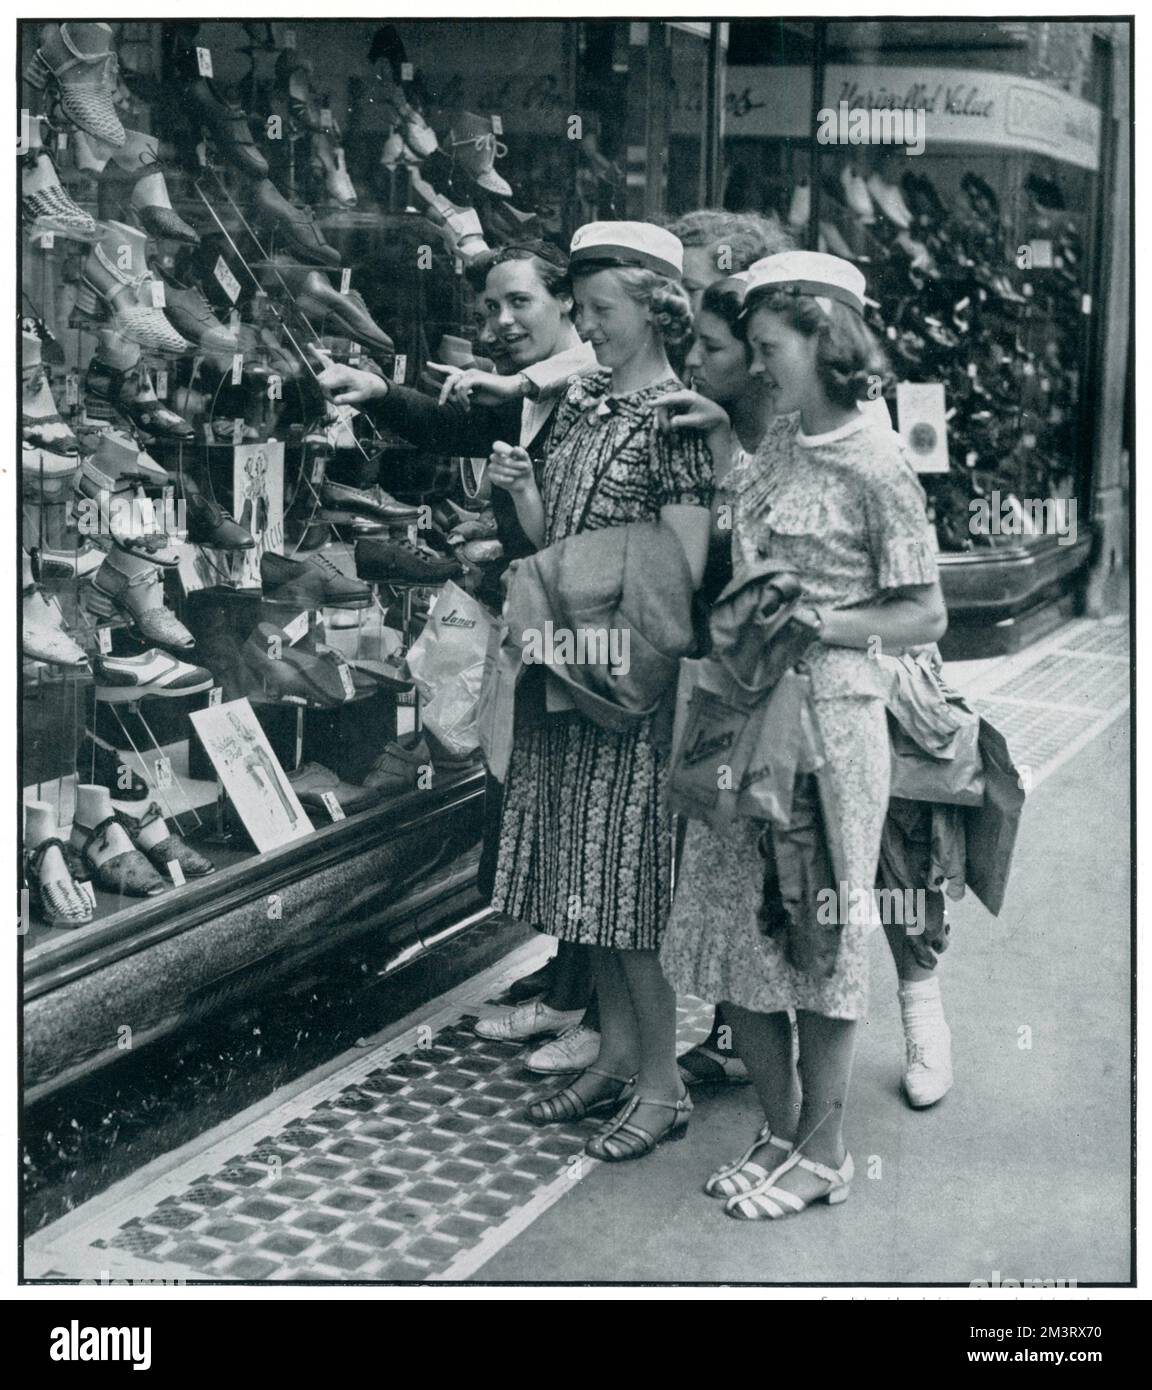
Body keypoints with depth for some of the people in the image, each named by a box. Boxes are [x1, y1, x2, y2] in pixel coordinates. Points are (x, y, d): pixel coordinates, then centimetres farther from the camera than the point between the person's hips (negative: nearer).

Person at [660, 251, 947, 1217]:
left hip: (828, 713, -7)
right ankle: (781, 1131, 25)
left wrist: (814, 623, -17)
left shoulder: (876, 464, -11)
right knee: (736, 920, 9)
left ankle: (823, 1151, 18)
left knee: (816, 926, 3)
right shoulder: (776, 441, 10)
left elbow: (926, 617, -10)